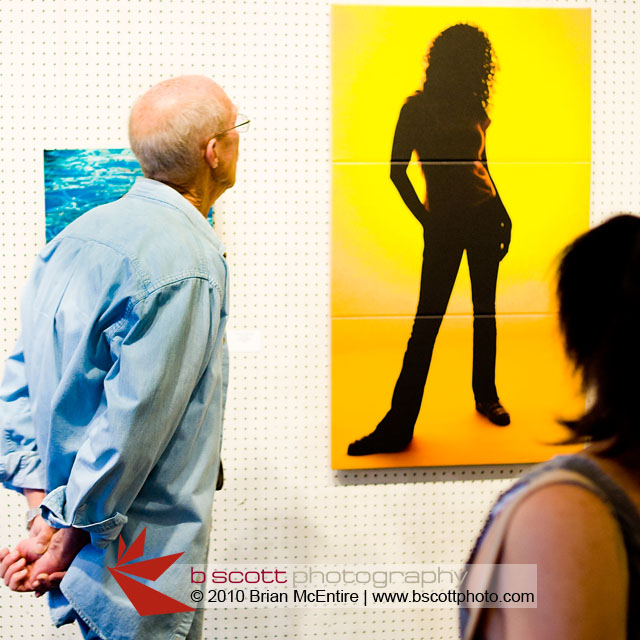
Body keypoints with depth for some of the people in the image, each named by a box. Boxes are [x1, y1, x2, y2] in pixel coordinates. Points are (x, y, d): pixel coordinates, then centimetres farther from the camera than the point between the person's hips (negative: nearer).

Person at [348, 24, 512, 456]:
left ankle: (487, 396, 26)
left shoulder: (476, 107, 10)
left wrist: (502, 211, 15)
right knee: (427, 320, -7)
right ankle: (398, 426, -4)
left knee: (485, 311, 10)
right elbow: (398, 169, -3)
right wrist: (424, 217, -7)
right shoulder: (419, 108, -3)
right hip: (445, 222, -4)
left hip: (485, 214, 4)